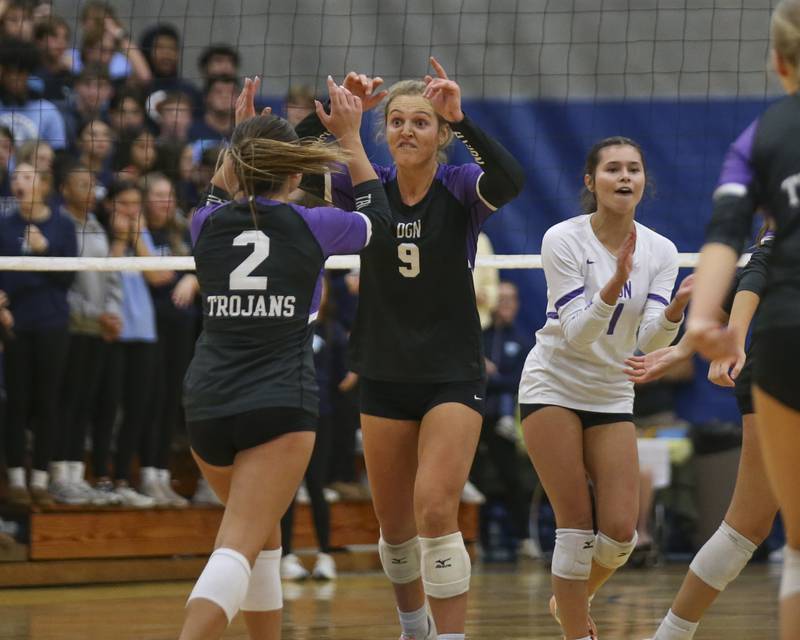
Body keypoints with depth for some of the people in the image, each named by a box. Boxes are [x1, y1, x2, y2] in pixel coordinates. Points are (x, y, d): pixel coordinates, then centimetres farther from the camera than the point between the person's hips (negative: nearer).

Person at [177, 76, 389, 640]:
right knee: (239, 548, -13)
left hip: (207, 404, 5)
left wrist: (240, 136, 34)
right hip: (280, 407, -4)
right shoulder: (311, 227, -2)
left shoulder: (207, 227, 5)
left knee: (262, 531, 25)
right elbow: (376, 217, 21)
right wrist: (349, 136, 27)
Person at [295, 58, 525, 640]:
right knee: (395, 525, 12)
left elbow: (511, 181, -30)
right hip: (385, 379, 4)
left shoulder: (461, 187, -8)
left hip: (453, 378, -4)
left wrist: (463, 120, -37)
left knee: (436, 511, -18)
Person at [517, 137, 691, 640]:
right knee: (576, 525, -11)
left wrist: (676, 308, -30)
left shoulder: (661, 252, -3)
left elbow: (649, 342, -10)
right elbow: (575, 332, -19)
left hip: (613, 396, 4)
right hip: (554, 387, -4)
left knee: (621, 532, -5)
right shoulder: (564, 240, -13)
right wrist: (616, 283, -35)